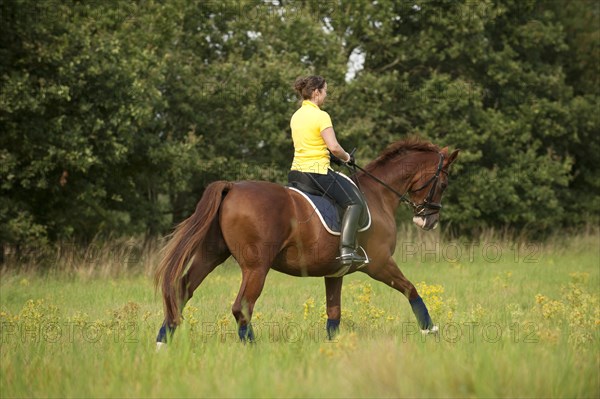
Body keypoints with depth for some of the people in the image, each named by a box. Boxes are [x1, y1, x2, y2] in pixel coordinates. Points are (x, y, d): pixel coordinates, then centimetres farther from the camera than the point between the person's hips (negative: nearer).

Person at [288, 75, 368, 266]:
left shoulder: (296, 116, 11)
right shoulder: (321, 116, -13)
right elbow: (334, 147, -21)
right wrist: (346, 157, 0)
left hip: (296, 172, 8)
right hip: (318, 171, -8)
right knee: (355, 201, -4)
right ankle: (346, 249, -16)